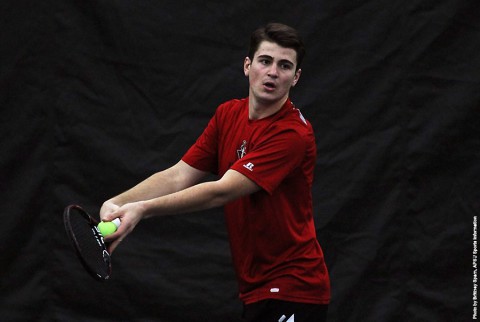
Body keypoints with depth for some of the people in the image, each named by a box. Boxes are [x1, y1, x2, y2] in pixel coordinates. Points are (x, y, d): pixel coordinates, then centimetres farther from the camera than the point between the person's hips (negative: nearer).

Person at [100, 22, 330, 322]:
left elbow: (222, 192, -26)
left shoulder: (293, 134, -19)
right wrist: (117, 204, -15)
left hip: (291, 289, -7)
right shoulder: (228, 115, 6)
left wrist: (143, 209, -33)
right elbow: (179, 176, 1)